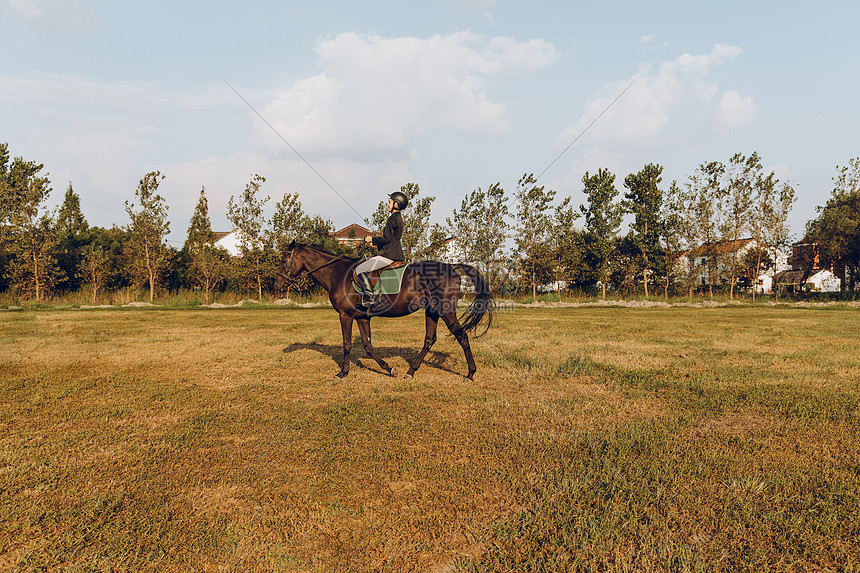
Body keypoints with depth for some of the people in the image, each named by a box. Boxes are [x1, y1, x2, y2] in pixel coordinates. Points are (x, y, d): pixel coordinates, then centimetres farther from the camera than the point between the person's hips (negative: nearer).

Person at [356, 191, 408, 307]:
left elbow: (387, 239, -19)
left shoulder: (392, 219, -14)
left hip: (388, 255, -11)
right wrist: (378, 244, 20)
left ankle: (369, 296, -14)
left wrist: (372, 239, -5)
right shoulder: (399, 218, 17)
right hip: (397, 253, 11)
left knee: (359, 270, -7)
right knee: (366, 264, 29)